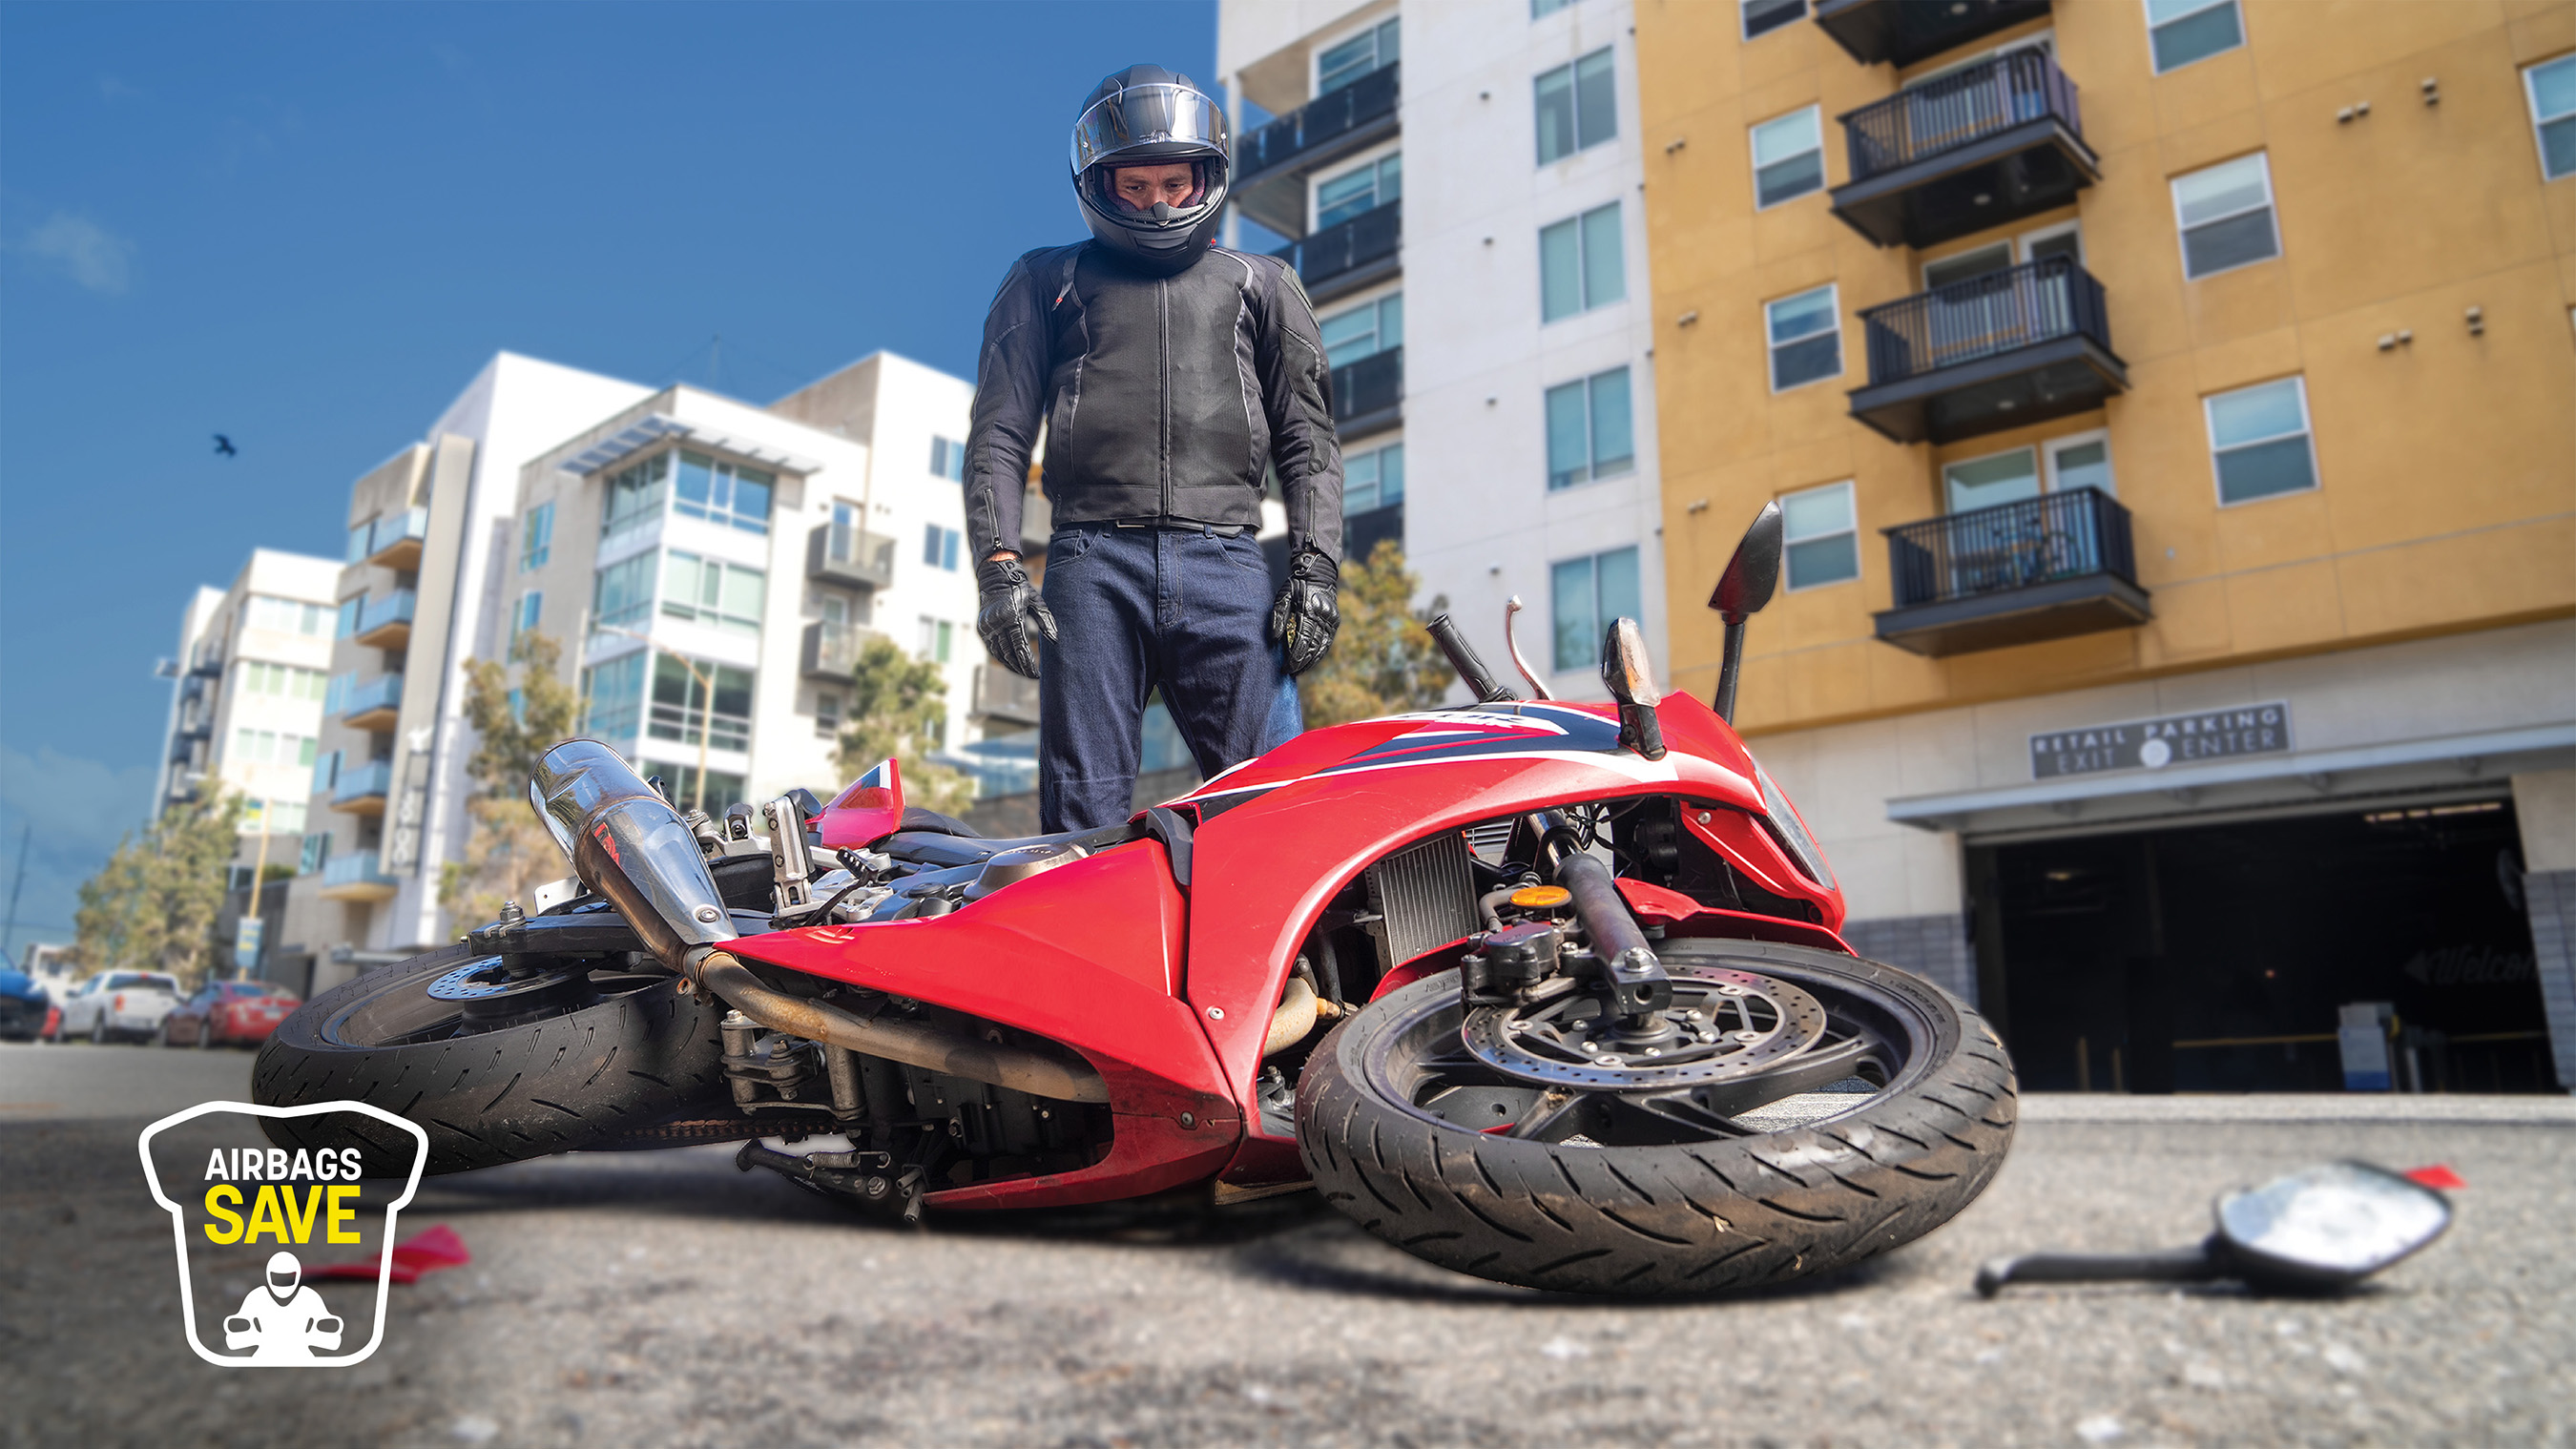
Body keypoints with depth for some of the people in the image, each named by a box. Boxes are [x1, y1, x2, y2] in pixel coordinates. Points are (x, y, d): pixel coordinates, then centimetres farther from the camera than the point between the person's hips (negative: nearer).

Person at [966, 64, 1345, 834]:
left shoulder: (1260, 285, 24)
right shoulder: (1047, 280, 21)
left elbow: (1307, 438, 17)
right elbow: (998, 433, 13)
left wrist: (1317, 568, 1)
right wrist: (998, 566, -2)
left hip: (1225, 566, 1)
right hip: (1093, 564, 0)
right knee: (1083, 819, -5)